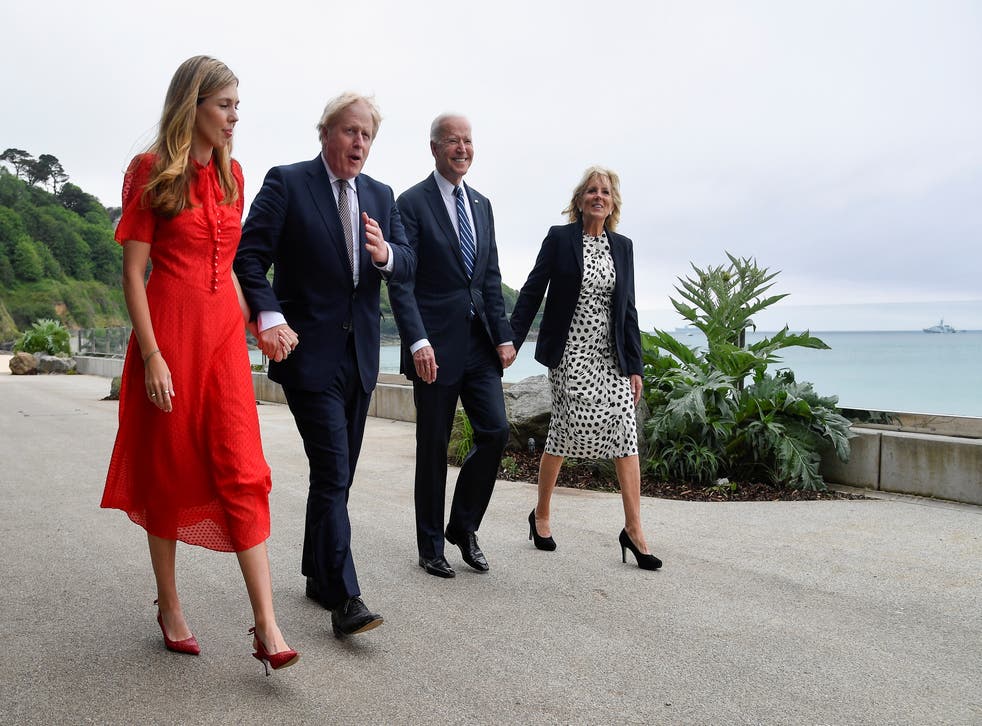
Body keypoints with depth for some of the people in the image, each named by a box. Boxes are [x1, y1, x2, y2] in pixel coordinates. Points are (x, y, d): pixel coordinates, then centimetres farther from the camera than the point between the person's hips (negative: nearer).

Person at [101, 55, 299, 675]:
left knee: (243, 473, -5)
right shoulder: (152, 172, -3)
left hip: (223, 334, 4)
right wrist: (152, 356, -13)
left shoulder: (231, 175, 12)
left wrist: (253, 323, 15)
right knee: (168, 472, 8)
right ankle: (170, 606, 27)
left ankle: (267, 626, -5)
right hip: (169, 333, -4)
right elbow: (133, 272, -7)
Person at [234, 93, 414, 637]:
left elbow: (407, 266, 8)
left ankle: (317, 575, 30)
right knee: (332, 471, -10)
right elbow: (249, 254, -9)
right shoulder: (286, 184, -4)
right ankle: (344, 597, -3)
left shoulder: (381, 196, 12)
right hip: (308, 351, -6)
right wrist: (269, 317, -22)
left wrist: (385, 254, -15)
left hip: (360, 354, 6)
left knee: (337, 473, 14)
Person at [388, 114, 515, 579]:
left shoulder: (481, 205, 15)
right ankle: (431, 546, 20)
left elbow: (491, 278, 14)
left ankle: (463, 525, 21)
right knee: (433, 447, 4)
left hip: (480, 343, 6)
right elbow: (401, 281, -11)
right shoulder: (413, 203, -4)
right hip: (436, 345, -5)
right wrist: (418, 340, -22)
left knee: (495, 432, 0)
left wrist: (504, 336, 5)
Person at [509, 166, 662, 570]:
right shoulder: (559, 238, 0)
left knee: (625, 432, -4)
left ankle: (633, 531, 2)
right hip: (569, 352, -4)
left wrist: (634, 365, 8)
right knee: (567, 430, -5)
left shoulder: (622, 247, 12)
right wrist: (511, 341, -9)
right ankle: (541, 516, 17)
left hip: (610, 355, 4)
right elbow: (532, 292, -2)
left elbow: (627, 308, 11)